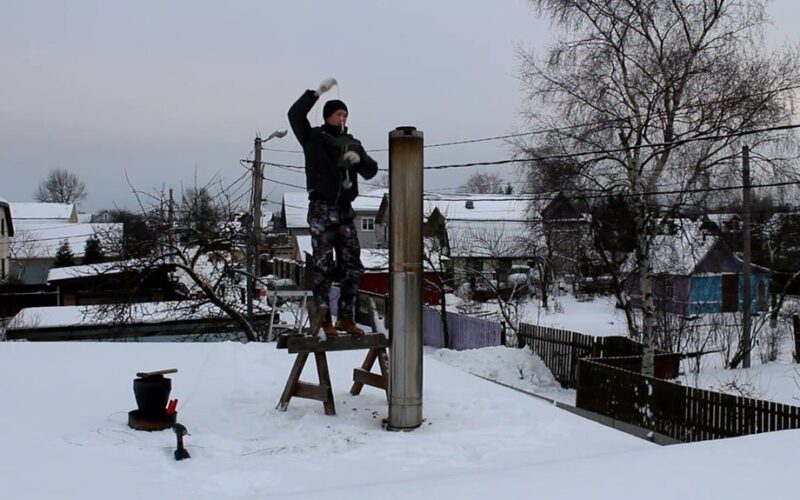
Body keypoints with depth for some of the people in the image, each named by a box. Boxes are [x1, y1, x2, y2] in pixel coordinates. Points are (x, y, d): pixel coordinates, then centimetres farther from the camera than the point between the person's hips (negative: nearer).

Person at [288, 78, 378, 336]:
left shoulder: (353, 143, 16)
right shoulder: (314, 138, 3)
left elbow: (371, 171, 11)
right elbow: (295, 114, -11)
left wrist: (359, 159, -10)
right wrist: (317, 92, -16)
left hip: (345, 210, 5)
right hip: (322, 210, -5)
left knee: (353, 266, 6)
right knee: (322, 266, -4)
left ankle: (346, 317, 16)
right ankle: (323, 320, 2)